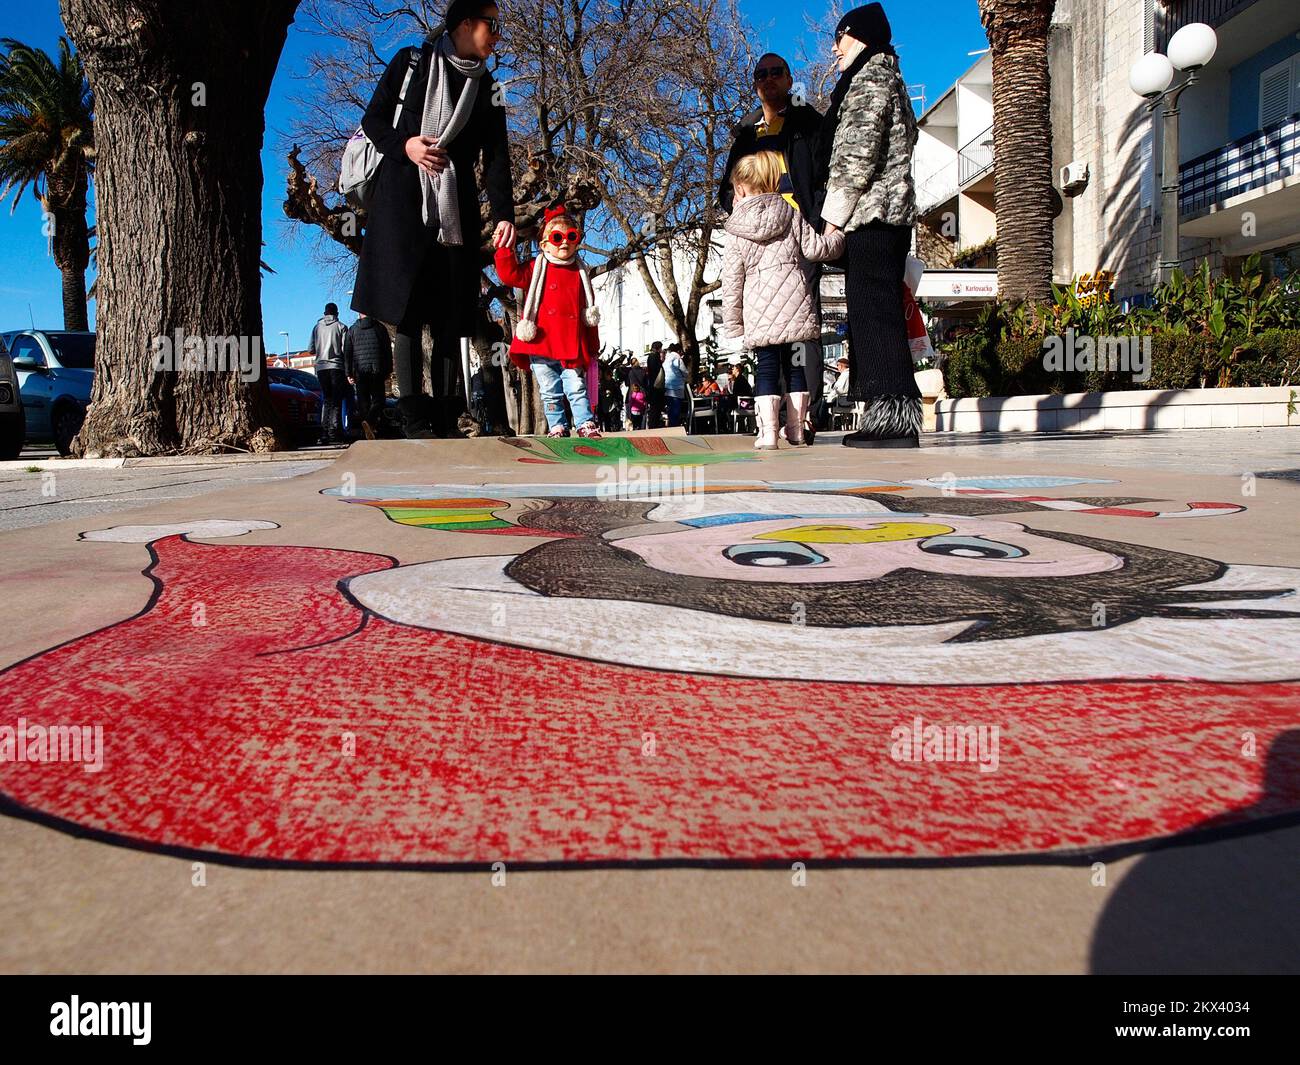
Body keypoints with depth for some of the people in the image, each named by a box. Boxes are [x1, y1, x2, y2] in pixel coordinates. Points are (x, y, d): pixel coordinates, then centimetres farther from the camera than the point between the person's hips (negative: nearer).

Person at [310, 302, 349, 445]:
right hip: (336, 367, -3)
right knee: (336, 402, -2)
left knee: (326, 401, 11)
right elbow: (345, 349, -8)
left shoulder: (317, 327, 9)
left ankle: (324, 434, 3)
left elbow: (311, 349, 8)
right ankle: (334, 434, -11)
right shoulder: (341, 327, -1)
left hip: (321, 367, 3)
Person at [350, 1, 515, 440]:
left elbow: (496, 156, 4)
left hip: (456, 206, 3)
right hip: (403, 200, -3)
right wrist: (404, 146, -14)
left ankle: (444, 417, -2)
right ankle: (413, 416, -12)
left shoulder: (486, 88, 15)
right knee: (408, 308, -11)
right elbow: (373, 120, 7)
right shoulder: (412, 62, 8)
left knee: (450, 314, -2)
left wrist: (504, 214, -10)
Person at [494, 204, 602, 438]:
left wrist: (593, 345, 13)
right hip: (542, 343, 0)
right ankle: (557, 427, 12)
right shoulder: (537, 268, 8)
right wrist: (505, 248, -16)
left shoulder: (580, 272, 13)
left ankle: (586, 425, 1)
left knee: (577, 388, -3)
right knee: (550, 391, 5)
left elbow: (589, 310, 15)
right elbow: (509, 274, -6)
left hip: (572, 346, 1)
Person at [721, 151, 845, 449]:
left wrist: (733, 323, 8)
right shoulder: (792, 215, 8)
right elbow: (815, 248, 3)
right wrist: (838, 237, 24)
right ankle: (796, 429, 16)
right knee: (796, 368, 10)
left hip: (759, 312, -2)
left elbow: (732, 281, 2)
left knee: (767, 369, 1)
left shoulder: (736, 232, 4)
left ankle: (767, 432, -8)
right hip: (796, 307, 2)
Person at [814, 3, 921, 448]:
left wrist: (834, 214, -16)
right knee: (876, 311, 6)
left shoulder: (870, 77, -2)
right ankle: (891, 416, 6)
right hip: (890, 214, 10)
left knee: (874, 311, -14)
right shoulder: (889, 79, 28)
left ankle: (896, 415, -18)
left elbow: (859, 153, -14)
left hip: (870, 211, -10)